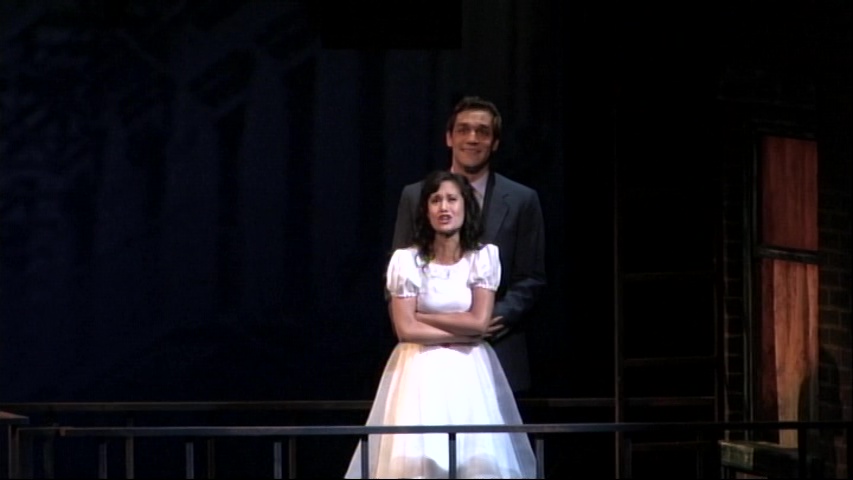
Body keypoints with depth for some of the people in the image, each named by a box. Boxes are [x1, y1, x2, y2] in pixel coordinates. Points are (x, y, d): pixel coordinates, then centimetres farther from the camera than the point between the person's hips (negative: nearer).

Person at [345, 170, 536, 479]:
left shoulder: (484, 257, 2)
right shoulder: (406, 260, -2)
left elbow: (479, 321, -7)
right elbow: (406, 329, -10)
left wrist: (422, 316, -6)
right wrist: (462, 333, -7)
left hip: (469, 374, 1)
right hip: (420, 373, -1)